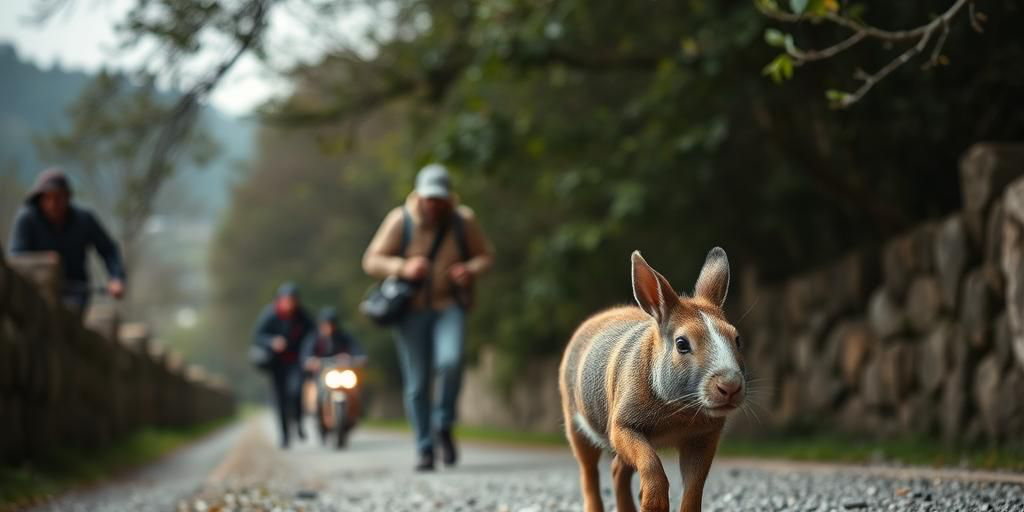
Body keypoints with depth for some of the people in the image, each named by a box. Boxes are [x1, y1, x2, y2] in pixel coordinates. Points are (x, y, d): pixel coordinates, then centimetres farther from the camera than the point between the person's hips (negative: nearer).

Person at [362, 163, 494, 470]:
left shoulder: (463, 220, -3)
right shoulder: (400, 220, -8)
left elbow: (485, 255, 9)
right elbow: (371, 261, -5)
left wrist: (471, 270, -13)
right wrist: (403, 267, -22)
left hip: (449, 306, 0)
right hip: (411, 307, 0)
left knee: (450, 361, -24)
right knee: (417, 383, -1)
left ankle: (444, 426, -1)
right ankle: (425, 450, 10)